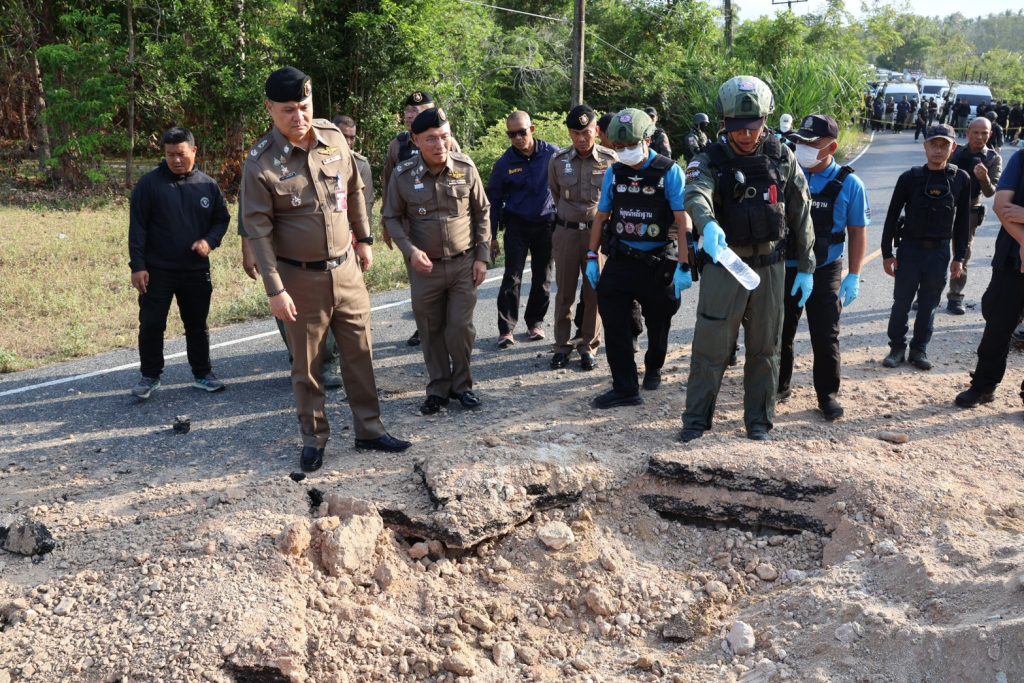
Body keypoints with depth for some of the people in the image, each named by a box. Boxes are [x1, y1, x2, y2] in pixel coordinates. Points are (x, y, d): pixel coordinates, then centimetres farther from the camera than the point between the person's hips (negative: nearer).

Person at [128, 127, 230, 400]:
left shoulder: (207, 185, 3)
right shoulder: (149, 184, -7)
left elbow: (222, 219, 12)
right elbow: (137, 227, -7)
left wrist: (209, 241, -9)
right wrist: (138, 266, -12)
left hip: (196, 270, 3)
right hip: (157, 271, -3)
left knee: (197, 325, 13)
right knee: (151, 325, 1)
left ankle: (202, 374, 26)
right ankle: (150, 377, 16)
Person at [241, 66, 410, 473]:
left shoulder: (334, 138, -2)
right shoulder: (261, 163, -15)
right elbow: (258, 229, -14)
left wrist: (363, 239, 17)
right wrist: (275, 289, -16)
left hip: (346, 270, 4)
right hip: (300, 278, -4)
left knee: (359, 353, 11)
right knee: (307, 365, 9)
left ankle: (369, 430, 25)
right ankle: (314, 439, 24)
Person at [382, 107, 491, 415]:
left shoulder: (465, 167, -7)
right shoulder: (402, 176, -10)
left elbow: (482, 213, 3)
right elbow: (392, 218, 2)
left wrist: (482, 256, 0)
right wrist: (410, 250, -13)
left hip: (464, 264, 0)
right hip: (424, 266, 0)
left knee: (461, 328, 0)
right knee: (431, 331, 9)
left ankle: (461, 384, 21)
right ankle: (438, 389, 25)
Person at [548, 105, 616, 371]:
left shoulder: (610, 159, -5)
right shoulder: (558, 161, 0)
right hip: (566, 231, 1)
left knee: (594, 292, 4)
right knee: (564, 291, 7)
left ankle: (589, 346, 17)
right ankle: (562, 345, 18)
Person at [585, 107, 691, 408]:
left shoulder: (669, 172, -10)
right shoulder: (614, 173, 4)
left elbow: (683, 221, -13)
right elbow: (601, 216, 12)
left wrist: (684, 267, -18)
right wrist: (592, 257, 9)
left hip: (659, 262, -3)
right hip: (620, 259, 3)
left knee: (657, 324, 14)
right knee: (613, 323, -8)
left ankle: (653, 368, 40)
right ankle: (625, 387, -3)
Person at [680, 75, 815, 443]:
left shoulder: (781, 158, 0)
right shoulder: (710, 160, -8)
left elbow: (801, 215, 6)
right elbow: (696, 195, -30)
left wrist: (806, 268, 5)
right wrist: (707, 224, -52)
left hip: (769, 268, 2)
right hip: (722, 265, -2)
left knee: (764, 349, 11)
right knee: (710, 347, 1)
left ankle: (759, 420, 24)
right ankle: (696, 420, 15)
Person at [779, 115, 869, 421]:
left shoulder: (848, 184, -6)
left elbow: (858, 232, 0)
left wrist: (853, 277, -4)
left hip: (825, 273, -2)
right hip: (783, 269, 2)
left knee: (825, 337, 4)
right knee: (780, 333, 13)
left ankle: (828, 394, 18)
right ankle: (779, 386, 30)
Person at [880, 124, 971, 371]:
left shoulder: (961, 179, -1)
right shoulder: (910, 177, -6)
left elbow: (962, 221, 5)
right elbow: (892, 216, -1)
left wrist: (959, 257, 4)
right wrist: (887, 253, -3)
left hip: (940, 251, 1)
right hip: (910, 248, -1)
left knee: (928, 304, 10)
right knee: (901, 302, 5)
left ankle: (919, 349, 22)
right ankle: (897, 348, 19)